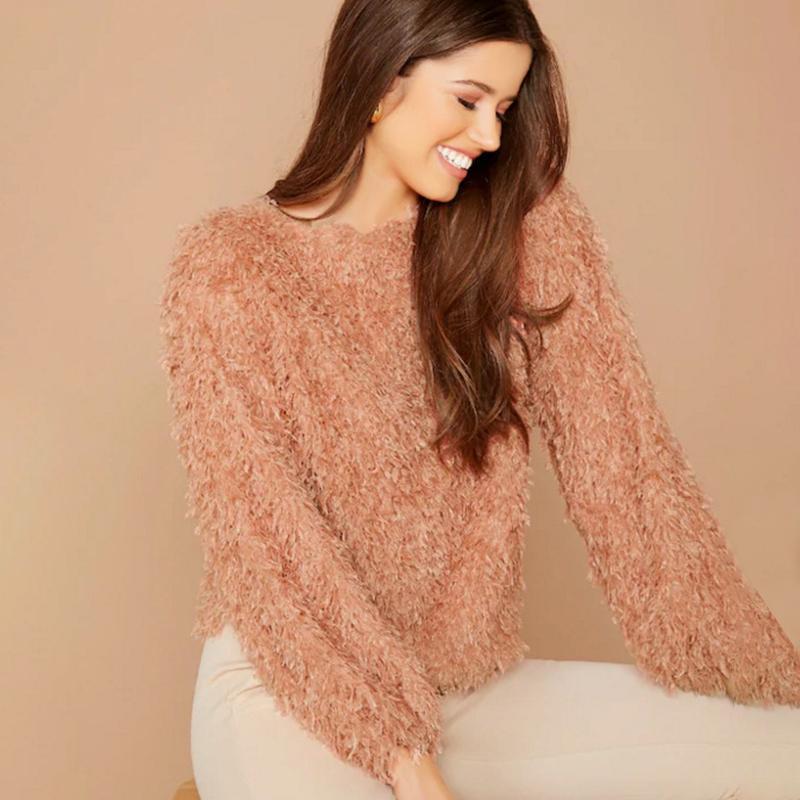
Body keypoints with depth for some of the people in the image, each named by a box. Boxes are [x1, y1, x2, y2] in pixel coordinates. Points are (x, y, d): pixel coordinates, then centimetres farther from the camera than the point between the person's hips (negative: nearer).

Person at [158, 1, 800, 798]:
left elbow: (621, 462, -5)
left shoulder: (529, 225, 0)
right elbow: (266, 534, -13)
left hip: (475, 686, 3)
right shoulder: (227, 264, -8)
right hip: (289, 693, -3)